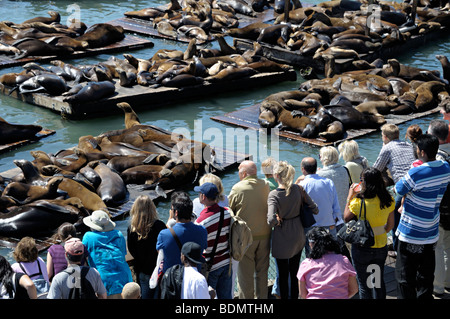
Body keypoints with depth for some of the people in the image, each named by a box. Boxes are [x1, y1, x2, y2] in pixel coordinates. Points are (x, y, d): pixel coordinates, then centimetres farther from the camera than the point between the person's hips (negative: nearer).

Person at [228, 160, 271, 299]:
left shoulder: (237, 188, -13)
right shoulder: (266, 186, 0)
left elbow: (229, 210, -5)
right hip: (265, 234, 4)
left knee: (245, 273, 7)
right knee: (262, 270, 17)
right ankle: (262, 297, 27)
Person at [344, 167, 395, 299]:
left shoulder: (358, 202, -22)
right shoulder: (388, 201, -8)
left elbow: (346, 218, -5)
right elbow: (390, 225, 3)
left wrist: (350, 197, -1)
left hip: (362, 247, -4)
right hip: (381, 246, 4)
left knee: (364, 284, 10)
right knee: (379, 282, 21)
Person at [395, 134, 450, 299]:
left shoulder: (415, 173, -24)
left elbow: (398, 190, -8)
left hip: (411, 235, -6)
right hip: (431, 234, 7)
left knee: (405, 279, 5)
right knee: (426, 278, 19)